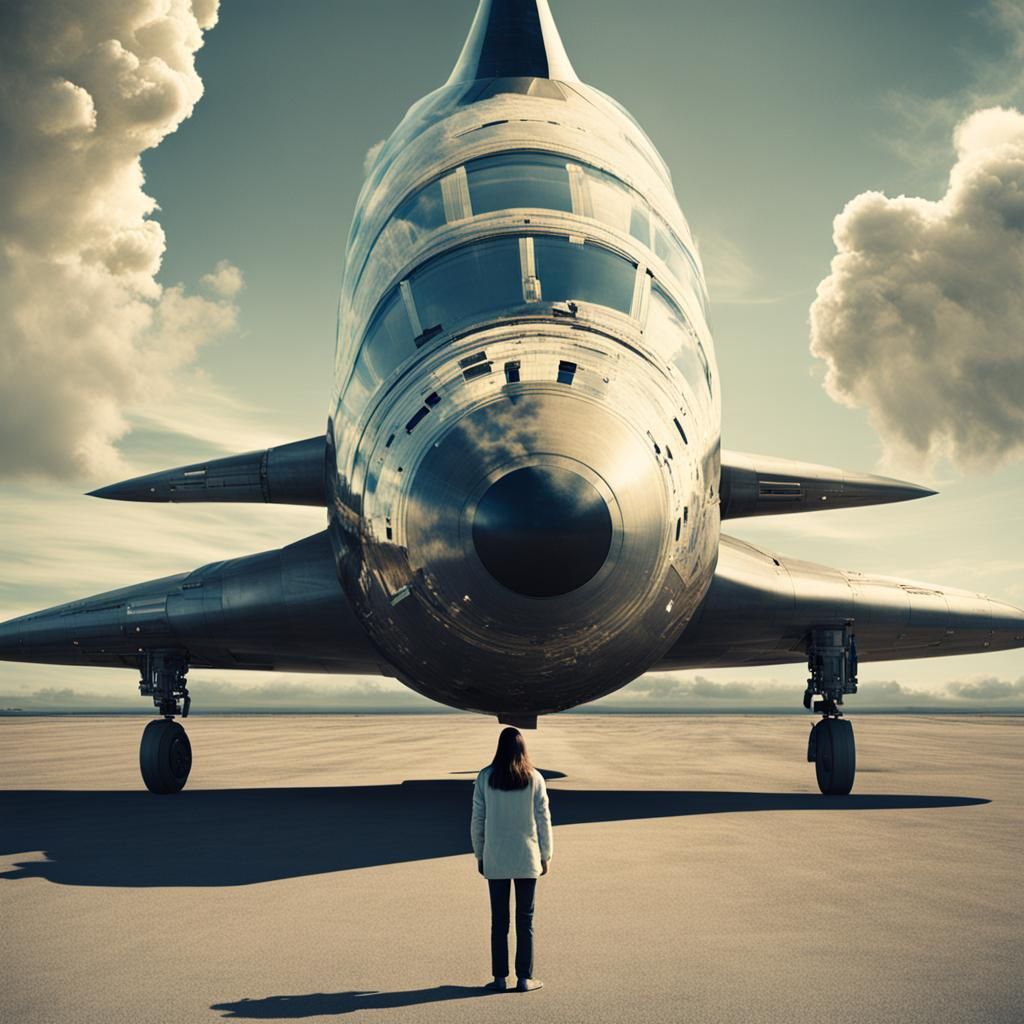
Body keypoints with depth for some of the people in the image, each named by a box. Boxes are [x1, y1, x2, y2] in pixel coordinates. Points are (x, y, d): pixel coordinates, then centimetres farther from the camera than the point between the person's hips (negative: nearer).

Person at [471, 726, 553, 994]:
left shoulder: (485, 777, -4)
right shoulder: (534, 779, -6)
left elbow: (477, 819, 0)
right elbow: (543, 820, -2)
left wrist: (479, 855, 10)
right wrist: (546, 856, 8)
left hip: (495, 860, 1)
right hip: (527, 860, -1)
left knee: (499, 920, 8)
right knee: (525, 920, 7)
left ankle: (500, 977, 10)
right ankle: (525, 978, 9)